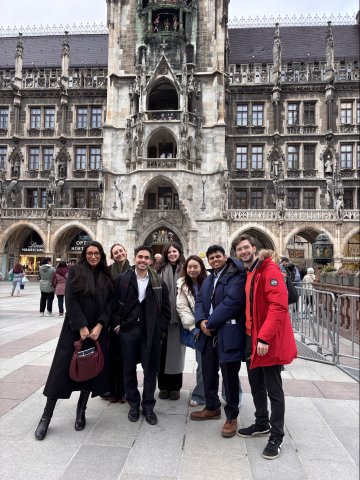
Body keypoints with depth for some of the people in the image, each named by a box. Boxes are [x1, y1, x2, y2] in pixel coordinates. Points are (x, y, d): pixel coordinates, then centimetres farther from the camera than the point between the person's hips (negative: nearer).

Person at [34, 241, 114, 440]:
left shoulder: (106, 276, 6)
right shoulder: (75, 272, -2)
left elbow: (109, 303, 2)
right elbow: (70, 300, -9)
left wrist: (99, 325, -11)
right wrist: (82, 326, -16)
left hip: (97, 330, 3)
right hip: (75, 328, -3)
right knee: (62, 370, -1)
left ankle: (81, 412, 25)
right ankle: (46, 417, 12)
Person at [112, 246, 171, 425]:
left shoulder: (159, 282, 1)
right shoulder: (122, 279, 0)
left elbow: (165, 309, 4)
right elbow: (114, 303, 2)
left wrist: (159, 328, -3)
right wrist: (117, 324, -5)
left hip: (150, 332, 0)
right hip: (127, 330, 0)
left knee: (150, 370, 7)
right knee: (129, 369, 11)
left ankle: (148, 406, 24)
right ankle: (133, 404, 29)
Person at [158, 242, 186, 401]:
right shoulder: (161, 270, 3)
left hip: (179, 317, 0)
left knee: (176, 351, 8)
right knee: (163, 351, 6)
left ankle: (175, 387, 20)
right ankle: (164, 386, 19)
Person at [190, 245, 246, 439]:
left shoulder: (236, 276, -9)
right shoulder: (208, 279, 19)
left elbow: (232, 301, -20)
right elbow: (200, 301, 13)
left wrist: (211, 322, -15)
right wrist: (201, 321, -6)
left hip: (228, 334, -7)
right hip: (209, 334, 8)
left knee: (229, 376, 2)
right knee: (208, 373, 17)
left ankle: (231, 416, 20)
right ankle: (212, 407, 38)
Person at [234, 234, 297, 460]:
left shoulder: (269, 270, -15)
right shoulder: (246, 274, 12)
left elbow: (279, 306, -24)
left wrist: (265, 337, -28)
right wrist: (252, 335, 12)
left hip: (269, 341, -8)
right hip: (252, 339, 8)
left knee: (274, 390, 5)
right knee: (256, 385, 19)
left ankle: (276, 436, 20)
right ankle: (262, 423, 37)